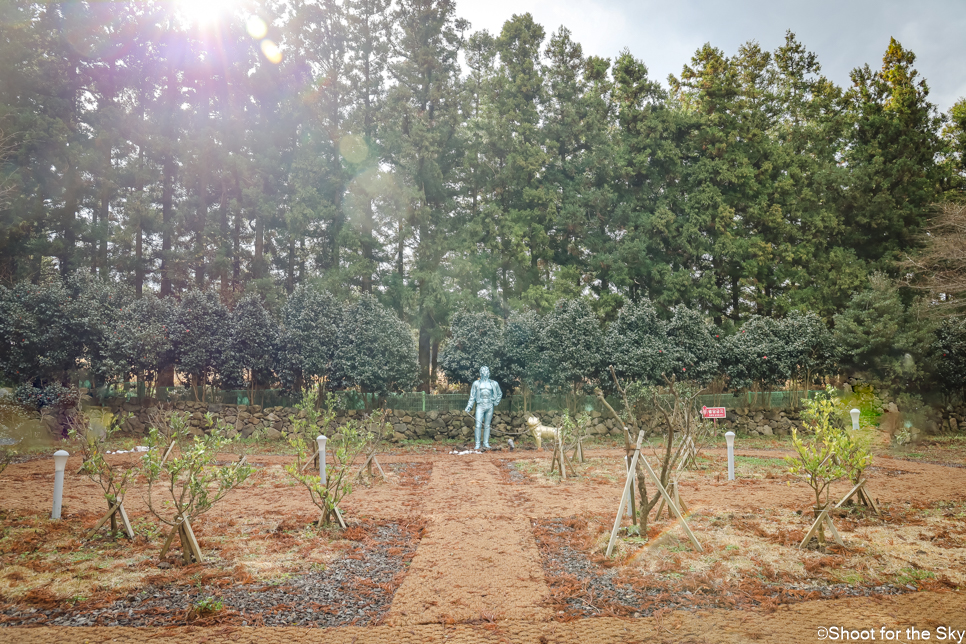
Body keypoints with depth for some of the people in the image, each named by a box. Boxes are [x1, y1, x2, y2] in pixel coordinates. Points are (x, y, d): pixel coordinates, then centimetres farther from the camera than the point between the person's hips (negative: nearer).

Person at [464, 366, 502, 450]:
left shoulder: (493, 383, 11)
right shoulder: (476, 383, 7)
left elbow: (500, 394, 23)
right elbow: (472, 396, 7)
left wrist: (496, 402, 11)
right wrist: (469, 406, -2)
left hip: (489, 406, 2)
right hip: (480, 406, -2)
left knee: (487, 426, 5)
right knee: (478, 425, -9)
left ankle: (486, 443, 11)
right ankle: (477, 444, -6)